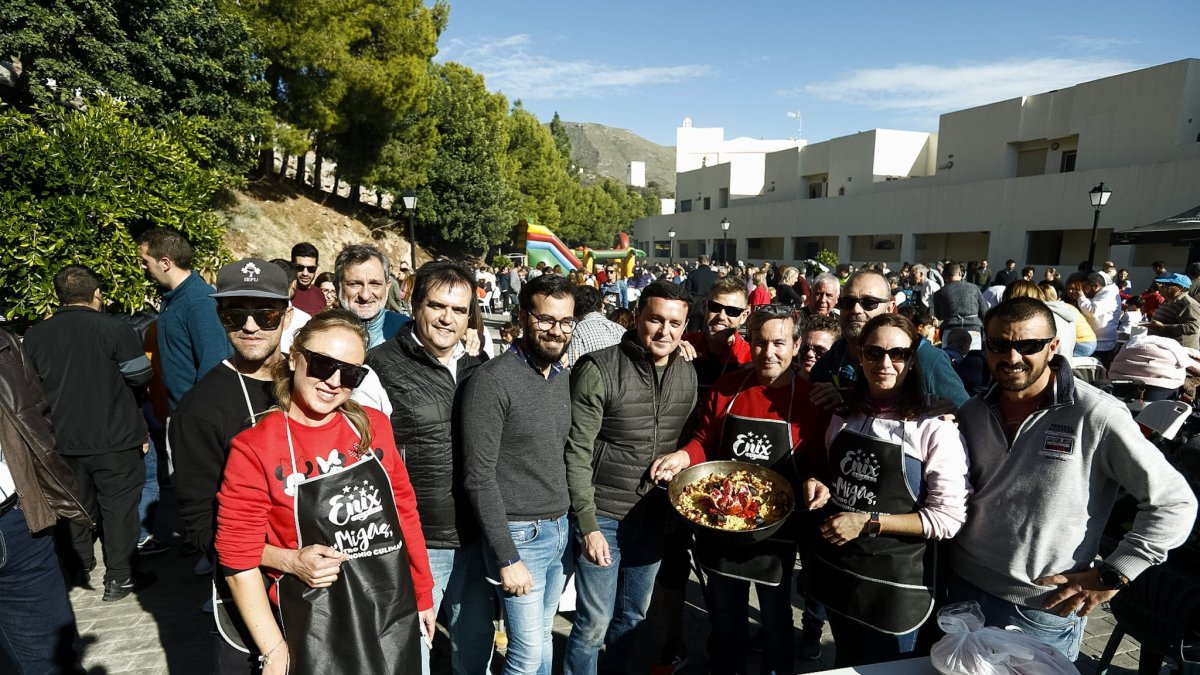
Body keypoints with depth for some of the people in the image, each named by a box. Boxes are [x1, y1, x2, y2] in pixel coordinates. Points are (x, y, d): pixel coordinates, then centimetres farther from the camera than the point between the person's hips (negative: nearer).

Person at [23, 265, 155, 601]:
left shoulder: (33, 336, 1)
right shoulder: (115, 328, -14)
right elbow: (141, 378, -11)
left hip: (64, 441, 5)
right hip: (114, 438, -5)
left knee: (78, 504, 20)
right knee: (118, 506, 5)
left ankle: (80, 567, 35)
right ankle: (119, 578, 11)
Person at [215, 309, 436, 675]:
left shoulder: (373, 425, -3)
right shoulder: (254, 448, -12)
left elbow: (403, 509, 4)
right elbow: (239, 560, -9)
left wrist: (423, 594, 9)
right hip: (316, 638, -3)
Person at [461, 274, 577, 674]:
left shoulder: (565, 377, 6)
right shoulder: (492, 380, -17)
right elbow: (479, 477, -18)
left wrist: (572, 522, 7)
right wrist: (506, 557, -17)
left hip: (561, 529, 7)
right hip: (520, 534, -6)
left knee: (543, 637, 20)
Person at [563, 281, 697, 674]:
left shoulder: (687, 375, 2)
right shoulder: (598, 370, -16)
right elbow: (577, 453, -15)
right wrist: (588, 525, -16)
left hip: (655, 517, 5)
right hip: (602, 516, -5)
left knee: (632, 615, 21)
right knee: (594, 622, 5)